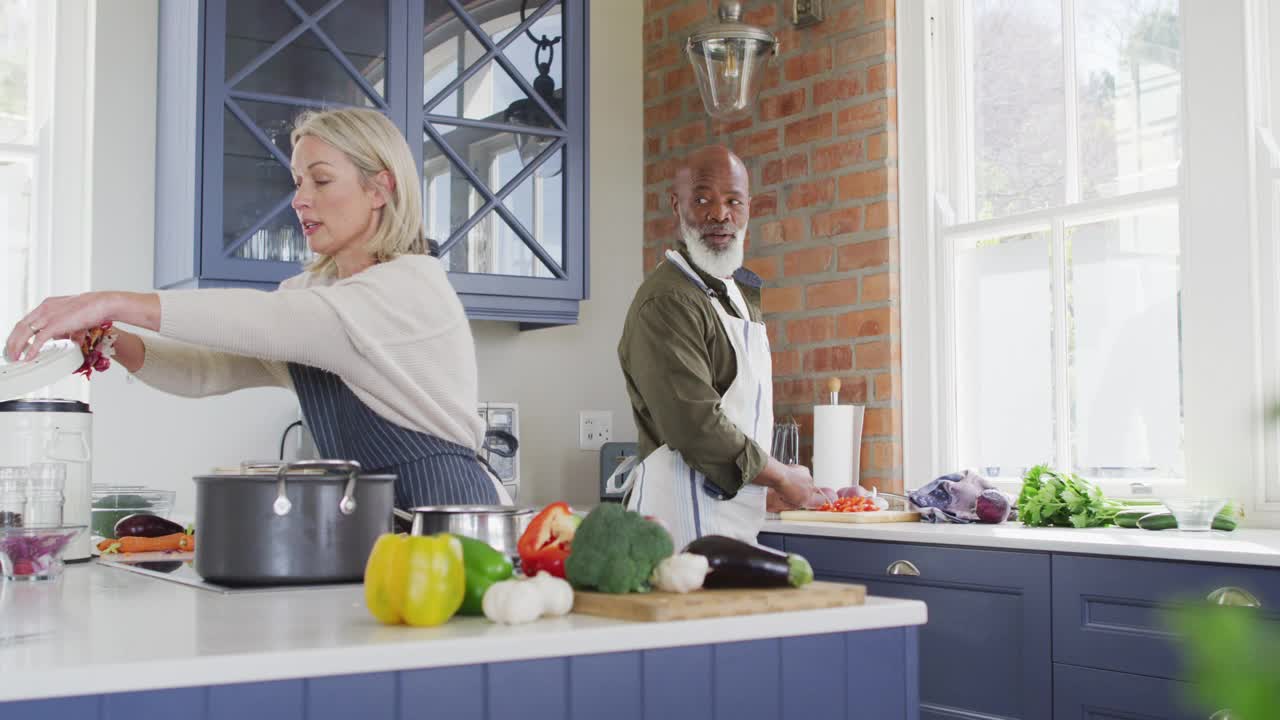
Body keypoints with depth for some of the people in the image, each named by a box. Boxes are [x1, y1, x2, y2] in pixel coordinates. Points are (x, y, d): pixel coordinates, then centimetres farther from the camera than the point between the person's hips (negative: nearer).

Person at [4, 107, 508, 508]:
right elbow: (208, 370, 9)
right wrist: (115, 341, -10)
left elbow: (273, 321, -23)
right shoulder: (312, 289, 17)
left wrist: (117, 303, -26)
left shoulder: (416, 284, -10)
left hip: (445, 512, -7)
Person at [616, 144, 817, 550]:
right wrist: (783, 478, -10)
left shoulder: (741, 293, 19)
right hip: (687, 522, -9)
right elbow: (697, 426, -22)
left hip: (734, 524, 9)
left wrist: (764, 488, 18)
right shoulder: (666, 302, -15)